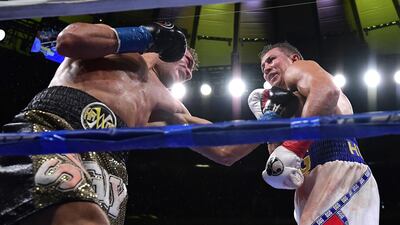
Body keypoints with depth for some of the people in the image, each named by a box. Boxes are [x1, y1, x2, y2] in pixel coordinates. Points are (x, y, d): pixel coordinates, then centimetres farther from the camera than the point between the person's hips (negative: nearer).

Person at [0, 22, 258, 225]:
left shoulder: (165, 106, 35)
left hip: (108, 162, 5)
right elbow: (68, 40, 3)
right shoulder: (121, 44, 24)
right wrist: (147, 35, 10)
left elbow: (224, 151, 35)